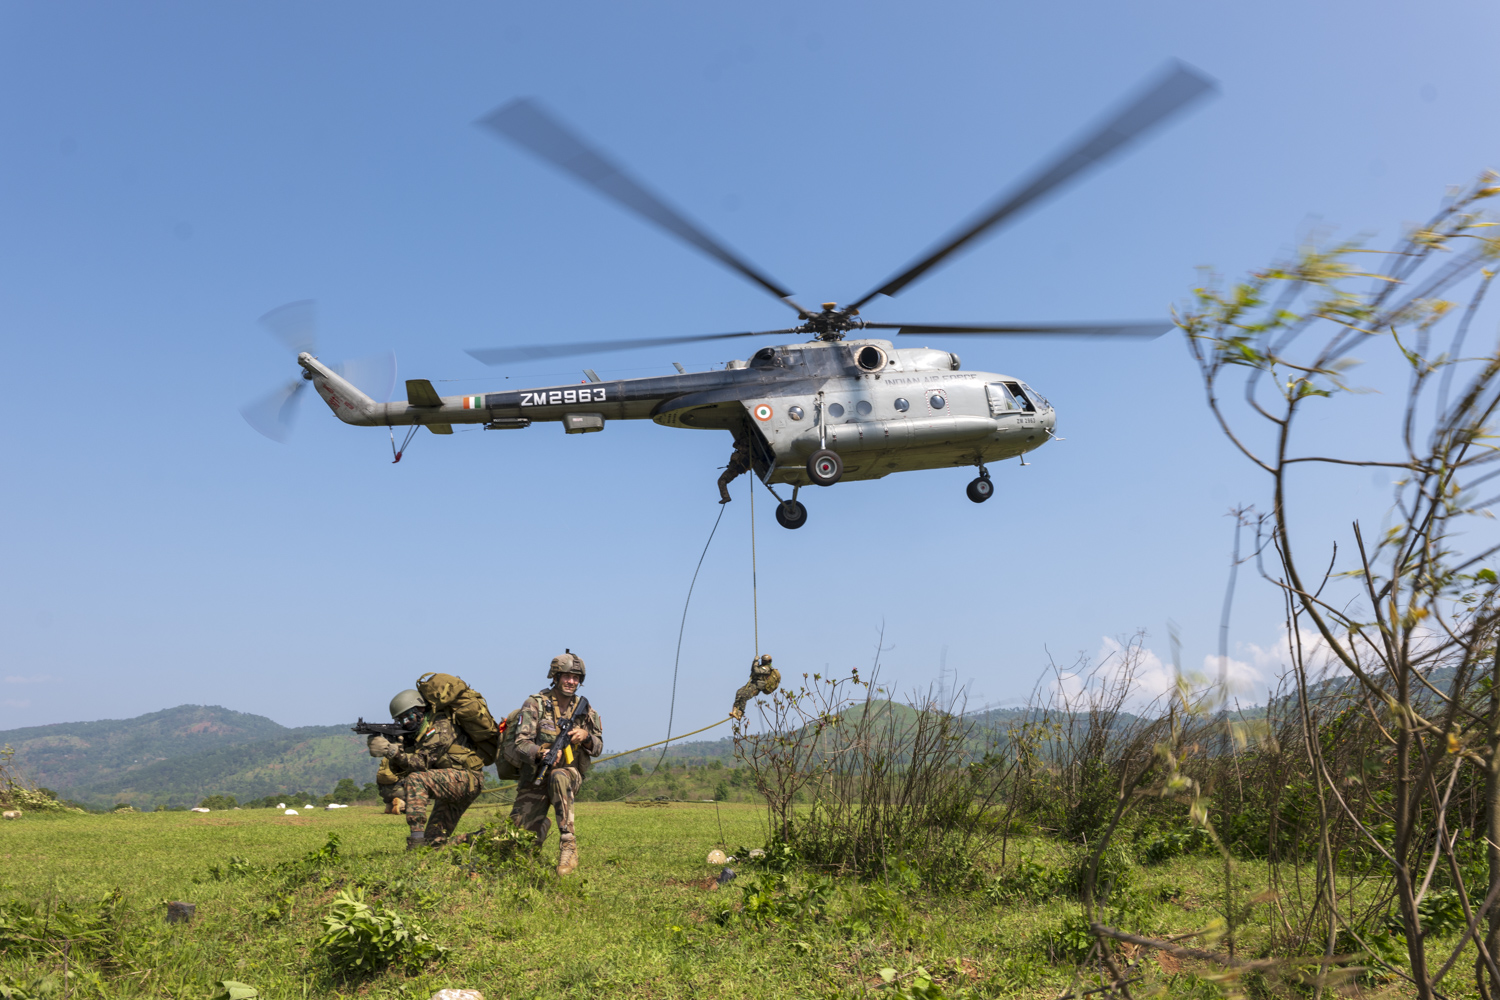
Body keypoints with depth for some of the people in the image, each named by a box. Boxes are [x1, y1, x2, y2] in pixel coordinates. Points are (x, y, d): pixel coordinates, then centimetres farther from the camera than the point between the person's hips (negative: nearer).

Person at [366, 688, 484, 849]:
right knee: (434, 842, 7)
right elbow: (400, 771, 3)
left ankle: (416, 844, -29)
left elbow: (423, 763, -23)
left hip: (468, 779, -10)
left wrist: (392, 750, -30)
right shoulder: (413, 735, 11)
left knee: (416, 780, -27)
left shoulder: (441, 725, -14)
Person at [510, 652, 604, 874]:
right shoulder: (535, 704, -5)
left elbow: (598, 748, 9)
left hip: (570, 774, 0)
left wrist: (586, 735, -14)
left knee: (558, 777, -37)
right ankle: (542, 825, 30)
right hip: (535, 775, 0)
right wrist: (541, 753, -34)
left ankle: (568, 845, -33)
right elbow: (521, 744, -13)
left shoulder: (585, 709, 5)